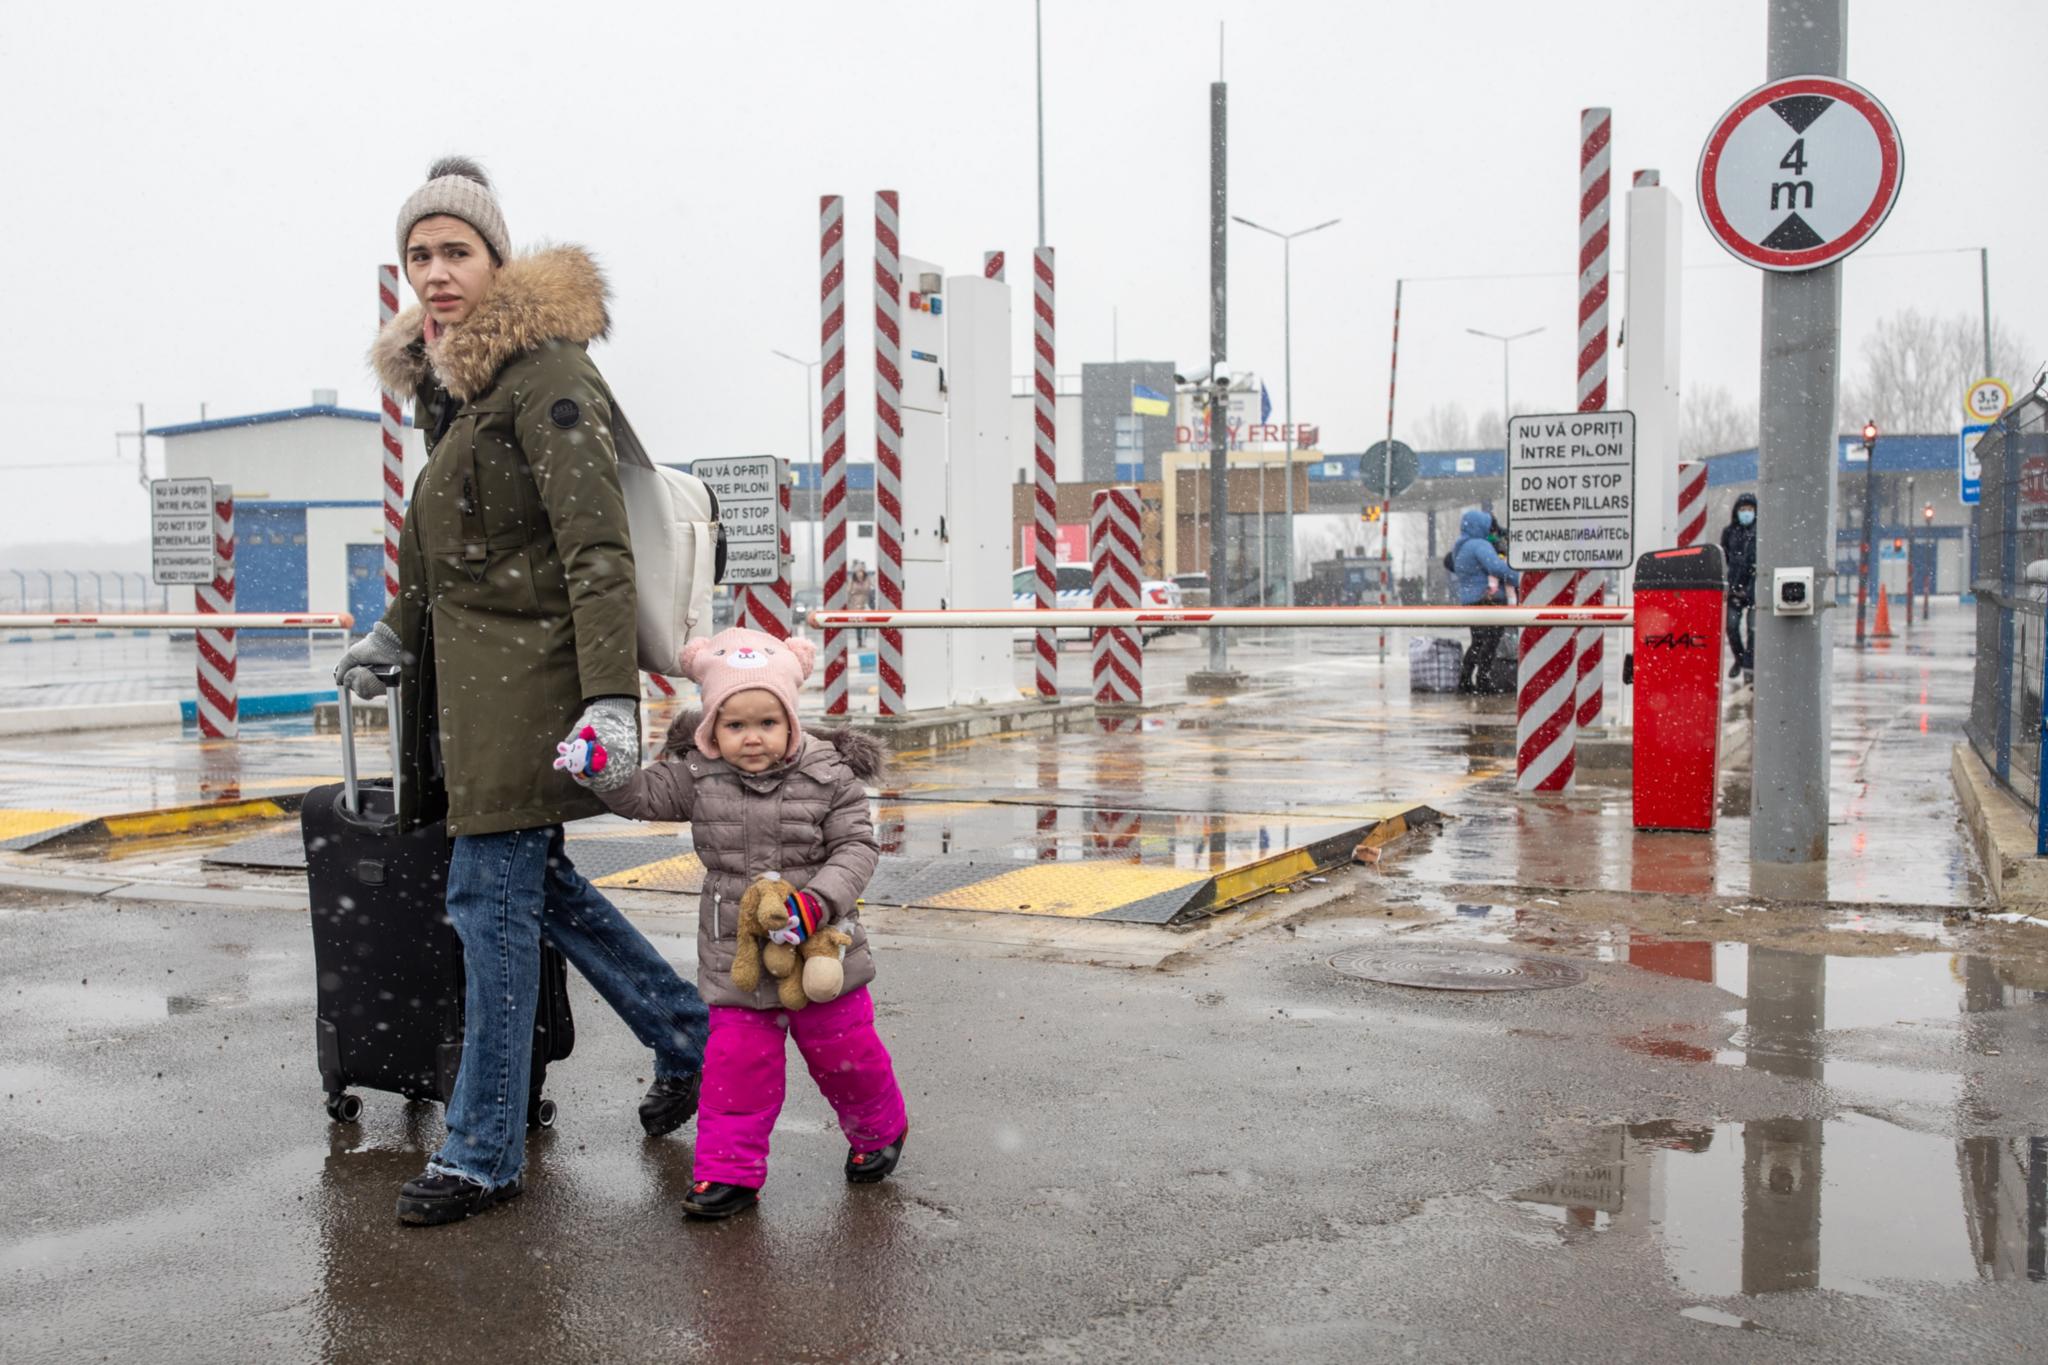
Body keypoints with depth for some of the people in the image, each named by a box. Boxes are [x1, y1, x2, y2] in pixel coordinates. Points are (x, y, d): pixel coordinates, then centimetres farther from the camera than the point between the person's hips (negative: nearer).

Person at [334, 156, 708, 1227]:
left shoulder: (544, 369, -14)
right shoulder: (446, 373, 15)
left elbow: (596, 547, -21)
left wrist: (611, 698, -27)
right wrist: (398, 631, 35)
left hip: (529, 674, -9)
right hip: (470, 671, 9)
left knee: (493, 896, -4)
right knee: (534, 883, 13)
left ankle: (483, 1154, 8)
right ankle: (689, 1041, 29)